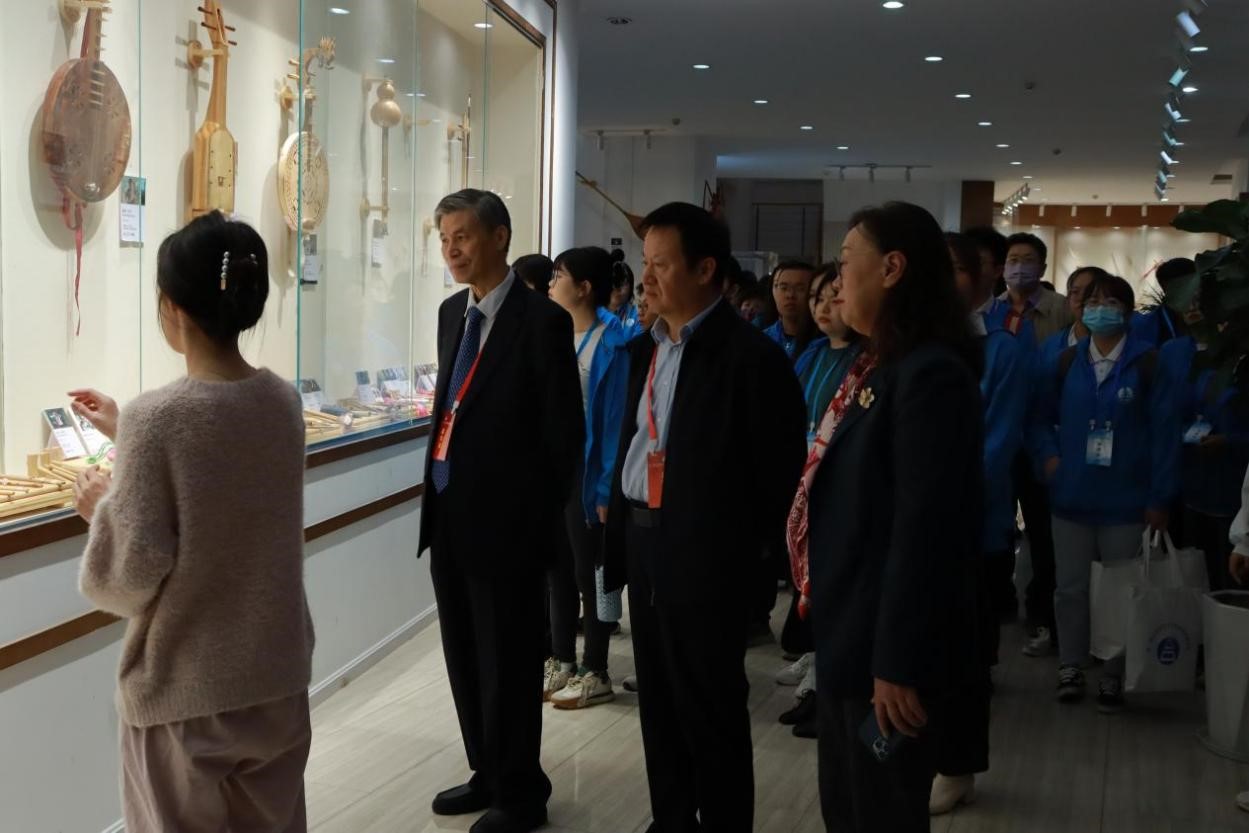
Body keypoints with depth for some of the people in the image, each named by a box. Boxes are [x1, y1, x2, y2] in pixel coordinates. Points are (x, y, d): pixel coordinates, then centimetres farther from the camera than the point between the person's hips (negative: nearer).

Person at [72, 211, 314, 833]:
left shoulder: (157, 417, -20)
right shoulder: (283, 401, -2)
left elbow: (125, 578, -18)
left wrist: (100, 506, 0)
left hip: (185, 692, -5)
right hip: (276, 676, 5)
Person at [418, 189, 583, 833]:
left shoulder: (542, 320, -12)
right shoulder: (452, 312, 10)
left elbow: (564, 433, -12)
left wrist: (540, 518, -11)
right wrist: (439, 492, 12)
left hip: (505, 522, -7)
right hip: (448, 517, 7)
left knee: (507, 665, 5)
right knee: (465, 660, 17)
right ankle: (487, 773, 35)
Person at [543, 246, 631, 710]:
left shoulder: (610, 341, -13)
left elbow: (615, 417, -15)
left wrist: (607, 488, -17)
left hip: (585, 470, -6)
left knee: (589, 573, 5)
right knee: (557, 569, 15)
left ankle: (595, 674, 18)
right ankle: (561, 663, 28)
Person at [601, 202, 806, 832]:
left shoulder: (750, 355, -13)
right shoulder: (647, 349, 10)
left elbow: (780, 469, -12)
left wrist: (745, 552, -8)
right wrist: (619, 533, 9)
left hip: (705, 553, -7)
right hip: (643, 540, 8)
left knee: (712, 710, 5)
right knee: (658, 700, 17)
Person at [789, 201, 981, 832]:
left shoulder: (930, 375, -20)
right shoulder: (878, 367, 12)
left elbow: (924, 531, -24)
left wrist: (900, 664, -22)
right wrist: (828, 618, 18)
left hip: (883, 646, -10)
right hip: (848, 632, 10)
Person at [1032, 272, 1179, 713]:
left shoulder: (1146, 363, -7)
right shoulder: (1068, 361, 4)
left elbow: (1164, 430, -7)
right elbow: (1044, 417, 12)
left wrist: (1159, 497, -9)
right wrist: (1049, 456, -6)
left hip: (1127, 501, -2)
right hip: (1072, 496, 3)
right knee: (1071, 588, 9)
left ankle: (1113, 677, 19)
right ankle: (1071, 668, 23)